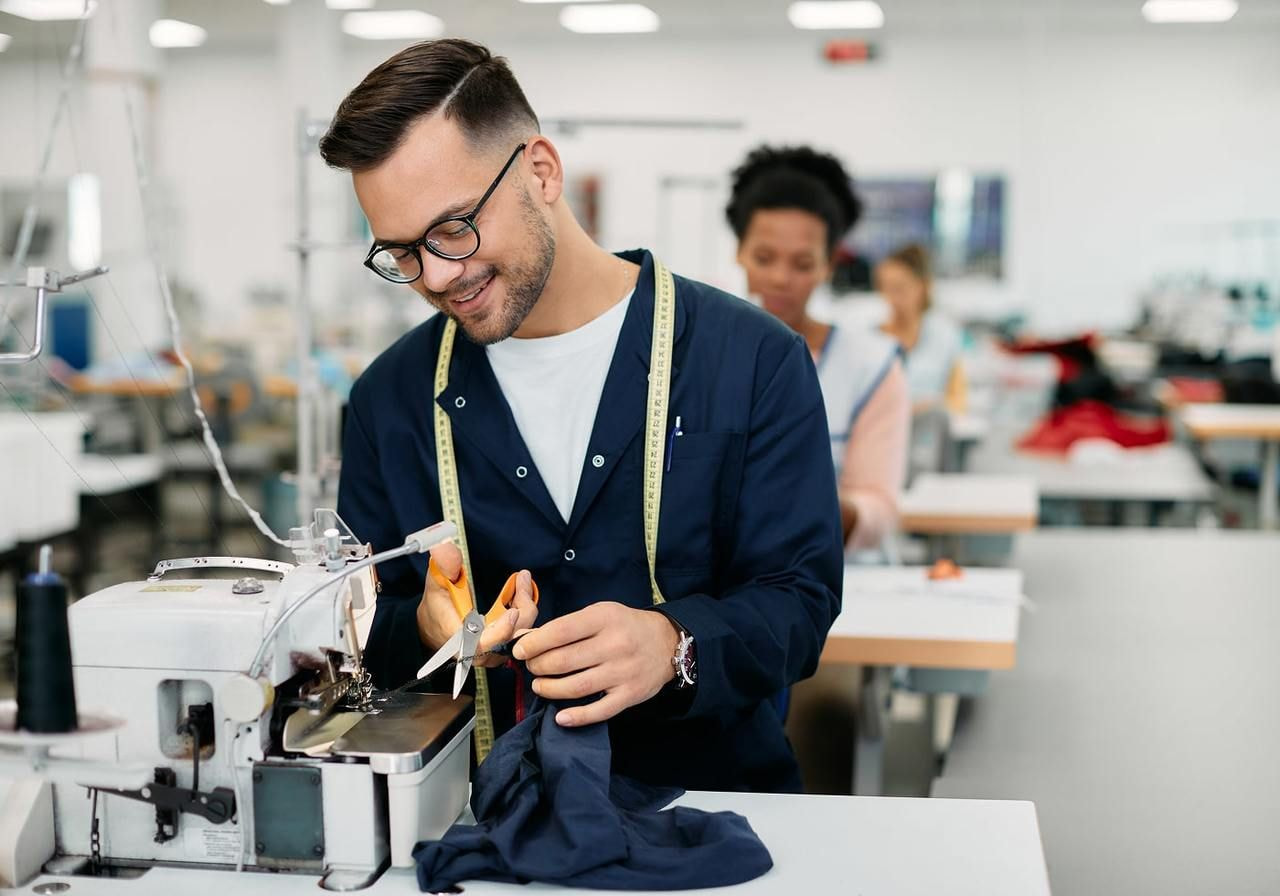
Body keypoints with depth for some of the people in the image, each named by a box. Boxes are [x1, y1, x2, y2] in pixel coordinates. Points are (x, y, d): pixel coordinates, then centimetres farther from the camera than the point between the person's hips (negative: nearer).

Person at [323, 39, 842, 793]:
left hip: (703, 790, -1)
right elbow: (366, 636, 10)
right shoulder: (389, 398, 7)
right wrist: (424, 630, -14)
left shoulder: (754, 361, -2)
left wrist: (673, 648, -24)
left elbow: (799, 598, -3)